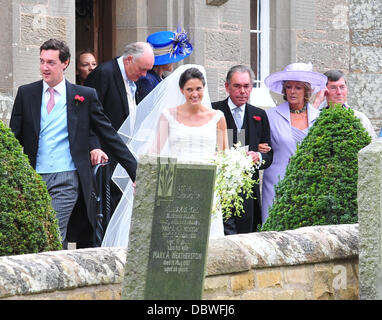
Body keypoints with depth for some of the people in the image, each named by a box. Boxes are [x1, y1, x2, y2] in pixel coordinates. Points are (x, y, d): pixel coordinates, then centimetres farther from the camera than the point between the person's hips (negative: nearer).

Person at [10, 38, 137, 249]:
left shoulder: (85, 96, 4)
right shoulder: (26, 93, 8)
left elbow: (110, 136, 8)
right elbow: (14, 137, 11)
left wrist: (136, 173, 6)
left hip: (66, 179, -3)